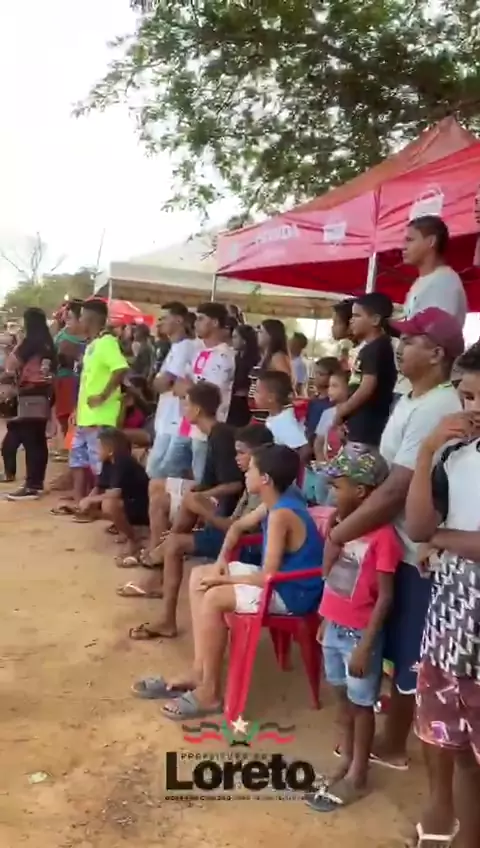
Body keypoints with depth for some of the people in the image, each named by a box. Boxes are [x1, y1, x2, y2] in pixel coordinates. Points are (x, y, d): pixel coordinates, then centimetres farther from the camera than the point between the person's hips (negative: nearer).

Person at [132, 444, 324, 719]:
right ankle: (199, 672, 6)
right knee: (199, 576, 6)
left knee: (213, 598, -24)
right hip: (280, 578, 10)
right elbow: (238, 527, 20)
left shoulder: (280, 515, -26)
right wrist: (221, 562, 3)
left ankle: (209, 693, -11)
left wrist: (223, 579, -14)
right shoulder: (277, 503, 4)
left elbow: (267, 577, -27)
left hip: (292, 594, -10)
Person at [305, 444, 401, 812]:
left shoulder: (382, 535, -22)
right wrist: (325, 621, 13)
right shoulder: (341, 524, 3)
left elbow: (385, 596, -19)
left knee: (361, 703, 9)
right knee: (342, 697, 20)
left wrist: (366, 645, -19)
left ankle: (357, 778, 24)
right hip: (334, 627, 7)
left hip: (359, 633, -7)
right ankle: (345, 762, 36)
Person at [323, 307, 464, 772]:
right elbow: (384, 473, 13)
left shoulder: (434, 410, -25)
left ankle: (392, 745, 25)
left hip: (414, 550, -9)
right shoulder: (412, 401, 7)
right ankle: (395, 706, 44)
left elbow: (395, 492, -28)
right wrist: (344, 519, 6)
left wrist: (339, 535, -21)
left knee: (407, 652, 8)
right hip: (398, 541, 9)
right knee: (395, 644, 24)